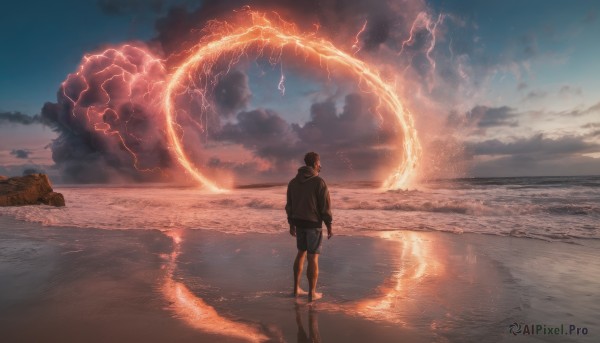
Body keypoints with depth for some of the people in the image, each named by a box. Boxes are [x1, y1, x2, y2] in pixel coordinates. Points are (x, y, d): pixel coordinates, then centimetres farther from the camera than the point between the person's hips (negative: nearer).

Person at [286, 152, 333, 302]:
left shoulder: (293, 182, 4)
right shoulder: (319, 182, -15)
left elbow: (289, 205, 7)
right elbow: (325, 207, -15)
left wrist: (291, 225, 15)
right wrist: (329, 227, -6)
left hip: (299, 222, 6)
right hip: (313, 223, -6)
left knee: (301, 253, 19)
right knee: (313, 258, 2)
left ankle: (296, 288, 23)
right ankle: (312, 293, 10)